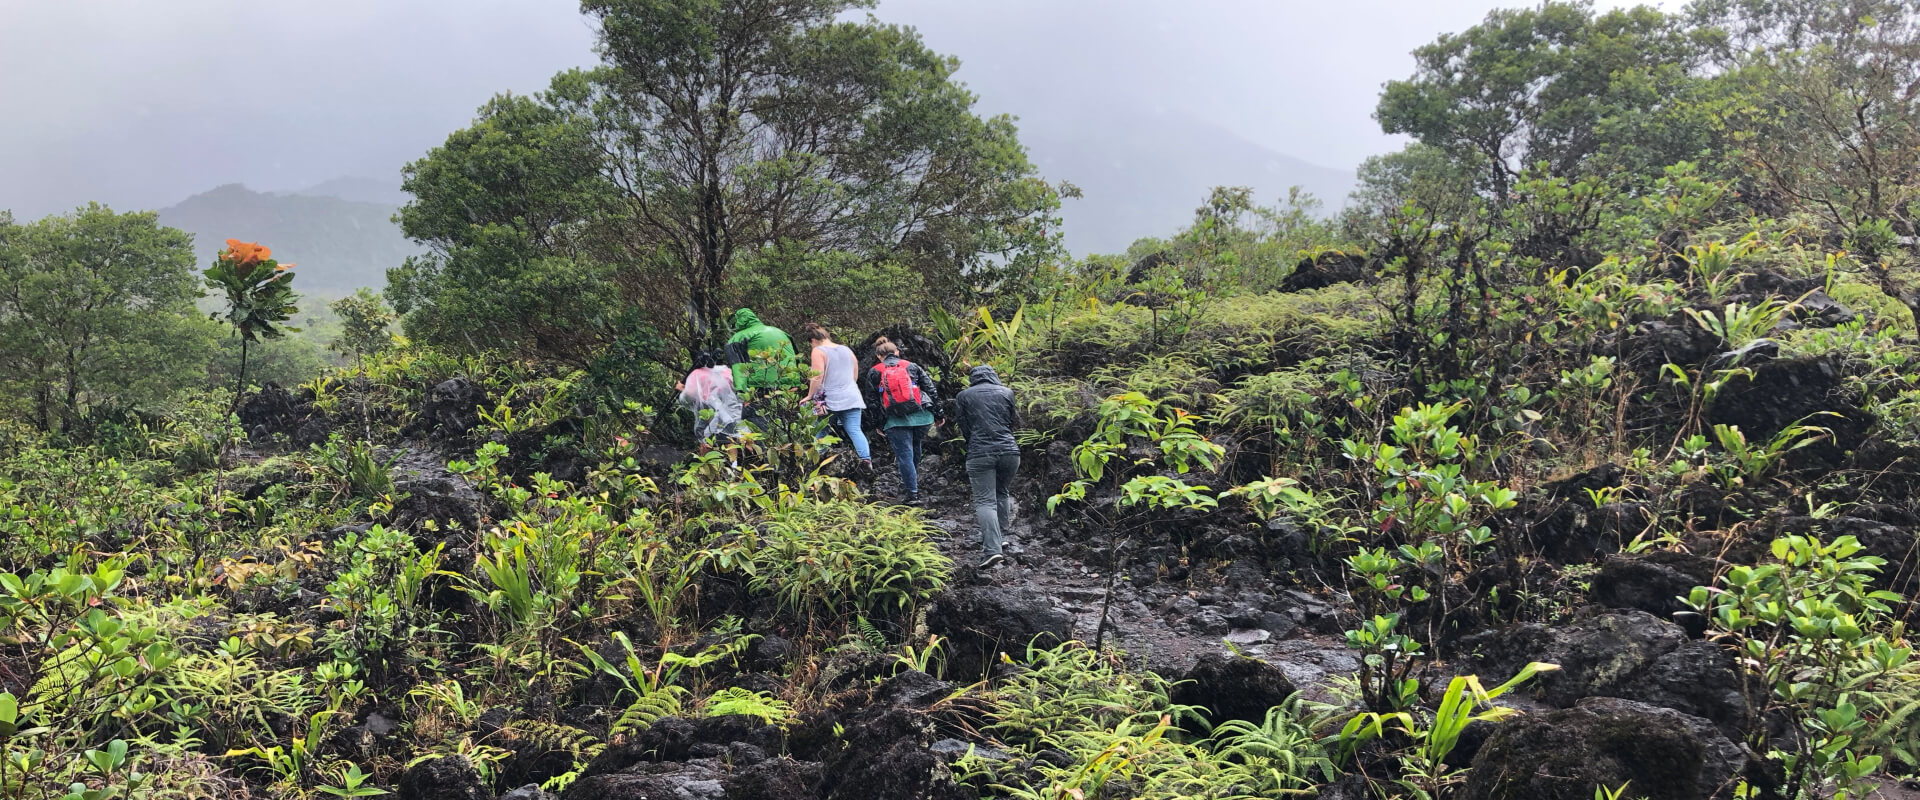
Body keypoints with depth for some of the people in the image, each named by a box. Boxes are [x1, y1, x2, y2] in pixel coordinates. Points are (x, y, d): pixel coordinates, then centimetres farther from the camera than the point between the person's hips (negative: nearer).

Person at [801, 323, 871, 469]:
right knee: (855, 430, -1)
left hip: (830, 399, -5)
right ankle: (866, 459, -16)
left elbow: (818, 377, -14)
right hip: (852, 397, 5)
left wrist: (810, 396, -5)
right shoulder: (847, 349, 16)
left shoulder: (818, 351, -4)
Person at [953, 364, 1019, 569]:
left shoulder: (963, 396, 6)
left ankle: (993, 550, -20)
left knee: (985, 501, -6)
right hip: (1009, 450, 3)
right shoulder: (1007, 392, 11)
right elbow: (1013, 423, 15)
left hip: (980, 454, -3)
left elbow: (964, 428, 7)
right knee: (1003, 493, 23)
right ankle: (999, 537, 29)